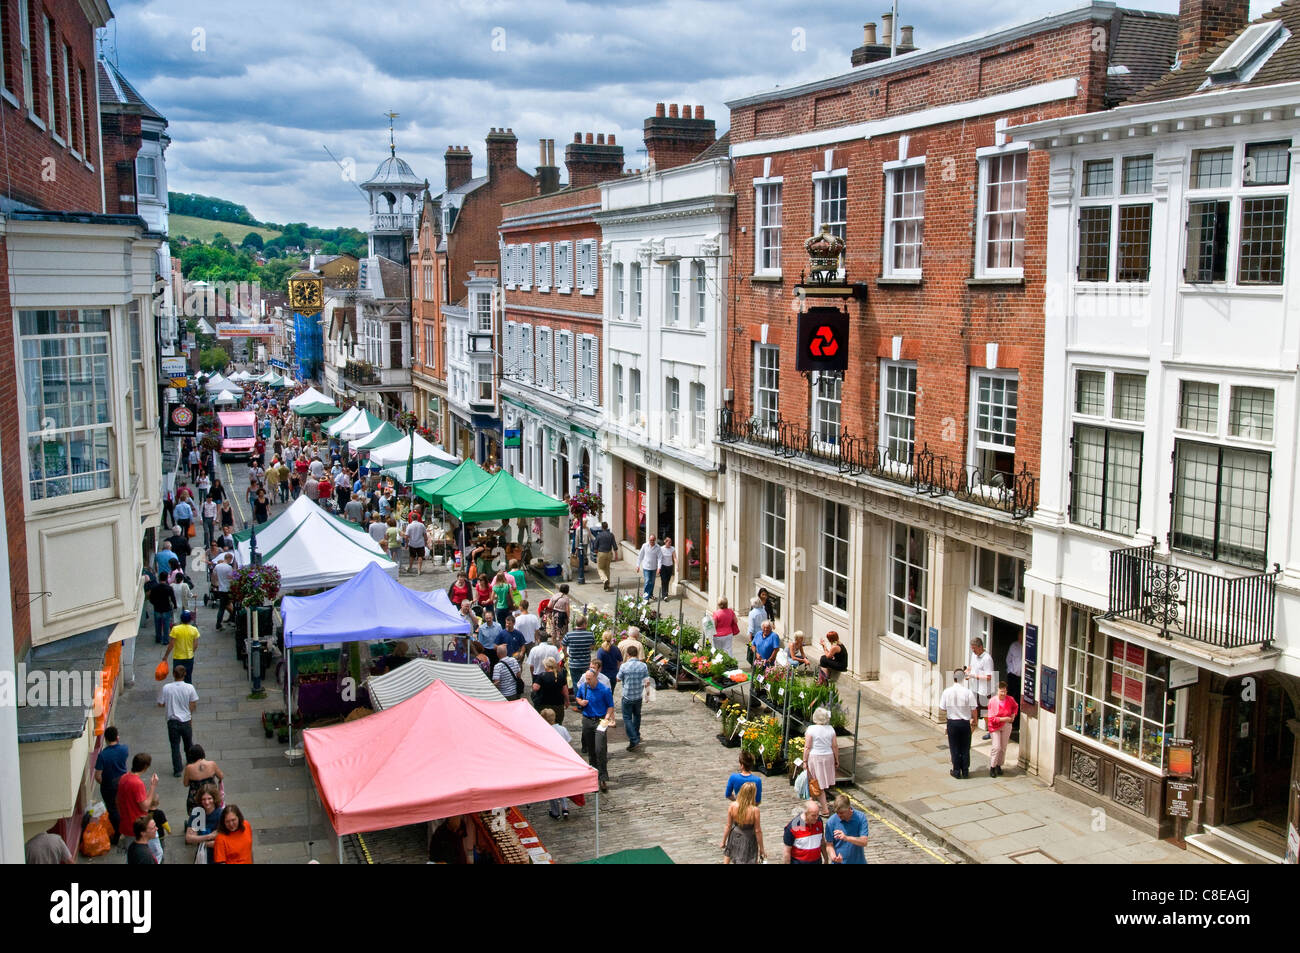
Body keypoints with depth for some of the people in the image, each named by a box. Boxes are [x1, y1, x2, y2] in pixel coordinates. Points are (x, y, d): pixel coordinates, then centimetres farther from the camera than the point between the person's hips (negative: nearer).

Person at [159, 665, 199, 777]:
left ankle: (177, 769, 9)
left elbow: (160, 704, -5)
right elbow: (194, 705, -6)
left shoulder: (166, 688, -12)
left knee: (175, 746, 9)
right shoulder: (189, 688, -12)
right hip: (186, 721, 1)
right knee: (188, 743, 21)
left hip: (172, 721, -1)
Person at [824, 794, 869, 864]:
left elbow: (864, 842, -18)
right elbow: (829, 844, -5)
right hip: (839, 862, -1)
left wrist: (846, 838, -34)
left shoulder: (861, 818, -12)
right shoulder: (831, 821, -11)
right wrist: (833, 856, -26)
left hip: (858, 861, 1)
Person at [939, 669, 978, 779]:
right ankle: (965, 771, 19)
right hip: (965, 723, -1)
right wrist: (975, 720, 10)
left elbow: (943, 709, -2)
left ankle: (956, 771, 16)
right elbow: (973, 709, -8)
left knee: (954, 748, 11)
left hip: (952, 723, 1)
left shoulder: (947, 691, -10)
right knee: (965, 748, 12)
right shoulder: (968, 692, -14)